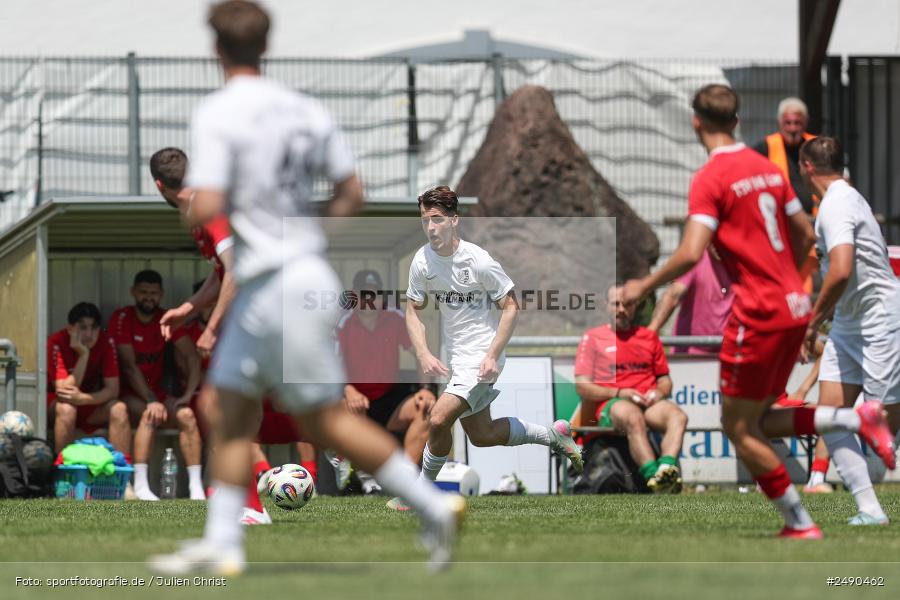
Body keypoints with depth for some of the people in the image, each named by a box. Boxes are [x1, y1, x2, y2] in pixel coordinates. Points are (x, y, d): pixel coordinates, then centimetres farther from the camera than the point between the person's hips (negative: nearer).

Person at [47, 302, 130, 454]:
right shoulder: (56, 343, -22)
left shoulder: (106, 342, -12)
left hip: (90, 403, 3)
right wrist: (83, 355, -33)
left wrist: (83, 398, -33)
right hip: (53, 404, -3)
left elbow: (112, 389, -15)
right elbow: (63, 392, -28)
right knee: (66, 408, -36)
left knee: (119, 409, -25)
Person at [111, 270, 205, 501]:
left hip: (156, 392, 4)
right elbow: (129, 366, -16)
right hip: (128, 393, -4)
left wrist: (188, 394, -15)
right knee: (149, 415, -34)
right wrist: (151, 401, -26)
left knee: (187, 415, -22)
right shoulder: (122, 318, -9)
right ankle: (140, 486, -36)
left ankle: (196, 487, -25)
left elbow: (192, 357, 0)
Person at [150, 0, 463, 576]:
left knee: (325, 419, -3)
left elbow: (206, 207, -22)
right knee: (229, 407, 10)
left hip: (281, 286, -8)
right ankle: (222, 544, 9)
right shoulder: (307, 111, 7)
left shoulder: (218, 115, -14)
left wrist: (191, 211, 0)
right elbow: (352, 195, 9)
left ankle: (433, 505, -2)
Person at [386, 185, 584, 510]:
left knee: (438, 420, -20)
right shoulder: (422, 261, -3)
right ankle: (553, 435, 33)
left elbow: (510, 307, -11)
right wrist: (423, 355, -8)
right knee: (482, 435, 14)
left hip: (482, 357, -7)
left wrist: (492, 356, -19)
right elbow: (413, 310, 7)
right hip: (456, 357, 7)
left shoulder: (479, 261, -18)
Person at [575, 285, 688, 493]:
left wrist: (659, 392, 0)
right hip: (611, 404, -3)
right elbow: (582, 386, 5)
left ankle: (667, 468, -56)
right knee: (634, 418, -40)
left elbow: (665, 380, 26)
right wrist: (620, 393, -8)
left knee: (678, 416, -32)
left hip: (648, 403, 4)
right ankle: (653, 476, -58)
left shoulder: (649, 337, 25)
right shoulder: (592, 338, 14)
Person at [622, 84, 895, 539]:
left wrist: (644, 286, -7)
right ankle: (859, 420, 2)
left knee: (739, 429, 4)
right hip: (794, 307, 8)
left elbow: (691, 253, -21)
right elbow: (805, 234, 16)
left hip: (757, 314, -8)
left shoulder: (710, 179, -12)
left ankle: (800, 524, 2)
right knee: (761, 420, 18)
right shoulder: (768, 168, 11)